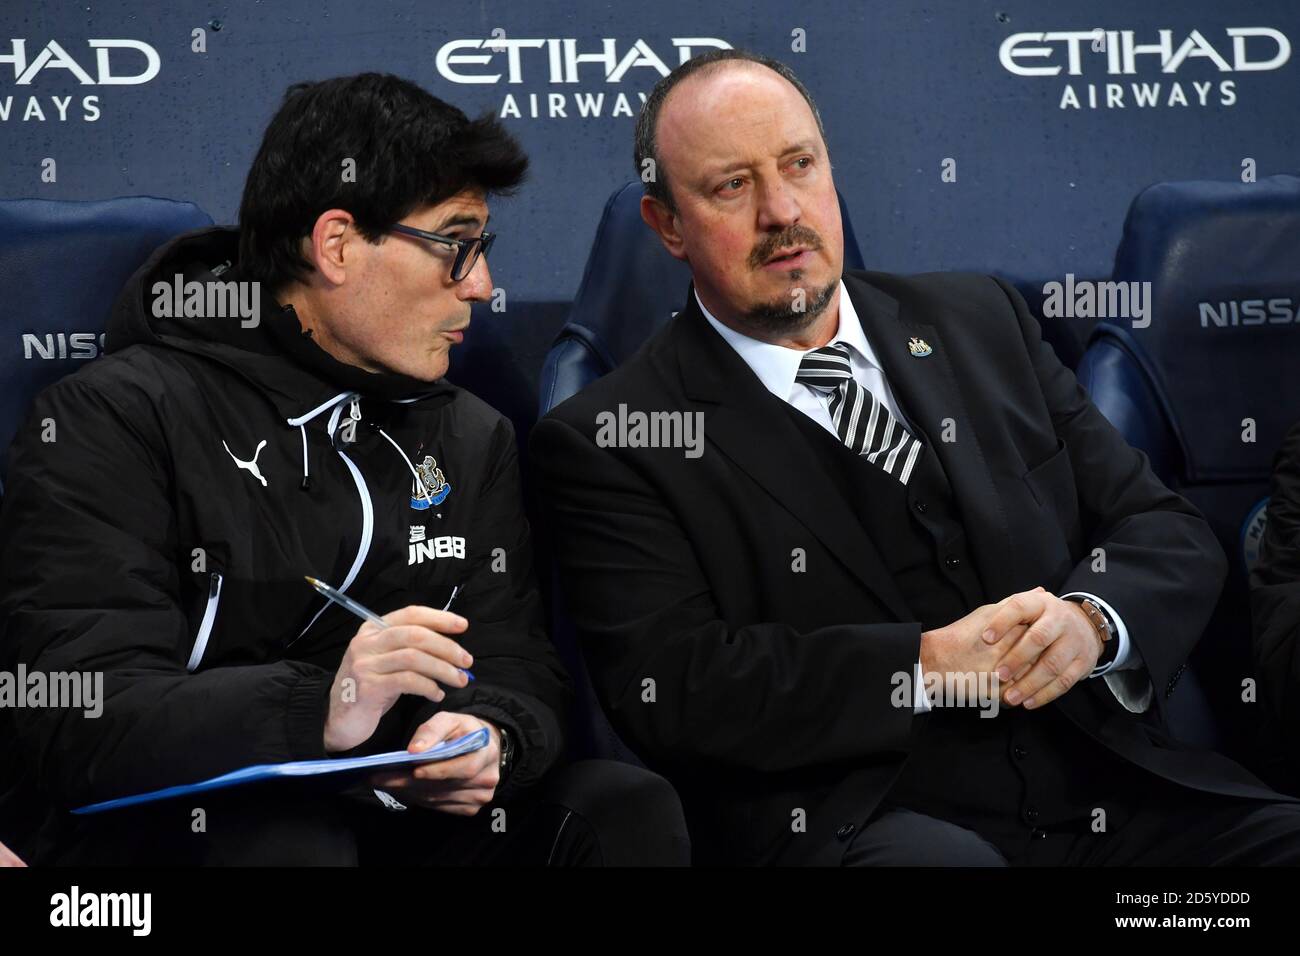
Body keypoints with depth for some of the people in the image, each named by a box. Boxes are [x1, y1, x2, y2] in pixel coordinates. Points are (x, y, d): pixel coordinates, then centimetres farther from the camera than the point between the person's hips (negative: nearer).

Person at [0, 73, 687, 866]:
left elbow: (519, 668, 7)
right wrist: (316, 710, -34)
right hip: (168, 829, -5)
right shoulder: (117, 419, -7)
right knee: (291, 831, -36)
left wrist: (490, 735, -19)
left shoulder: (476, 440, 13)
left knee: (631, 807, -16)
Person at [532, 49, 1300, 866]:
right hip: (854, 822, -5)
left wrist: (1090, 621, -8)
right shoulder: (608, 440, 3)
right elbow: (668, 683, -9)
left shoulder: (981, 320, 16)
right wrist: (927, 667, -16)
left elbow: (1173, 534, 15)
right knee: (943, 859, -38)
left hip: (1109, 788, 5)